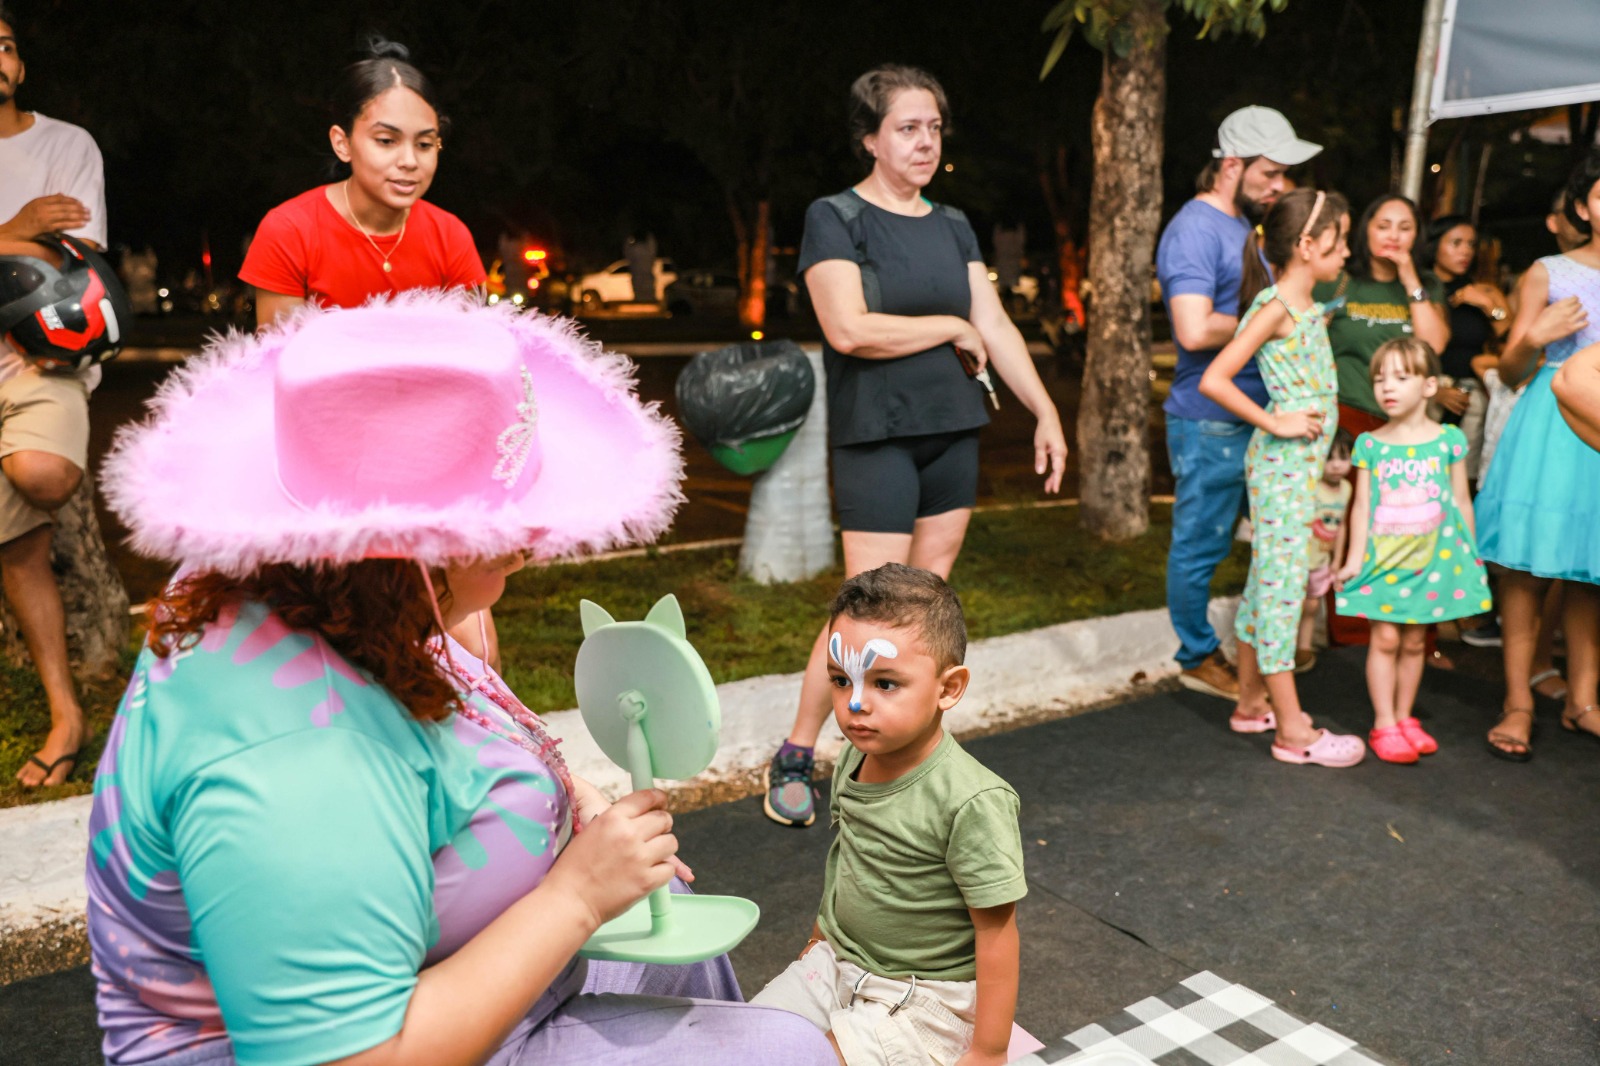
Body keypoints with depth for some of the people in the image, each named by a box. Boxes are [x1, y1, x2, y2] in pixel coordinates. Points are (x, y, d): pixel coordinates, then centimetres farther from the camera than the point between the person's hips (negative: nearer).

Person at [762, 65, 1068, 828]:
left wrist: (1046, 412, 5)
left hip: (953, 434, 6)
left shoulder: (952, 227, 13)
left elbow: (996, 326, 11)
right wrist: (952, 328, -8)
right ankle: (794, 759, 8)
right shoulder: (835, 219, -5)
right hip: (876, 437, -6)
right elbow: (848, 328, -19)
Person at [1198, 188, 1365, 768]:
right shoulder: (1275, 308, -14)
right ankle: (1292, 730, 4)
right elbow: (1213, 380, -23)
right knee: (1282, 580, -4)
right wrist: (1276, 424, -18)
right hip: (1281, 461, -9)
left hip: (1301, 459, 9)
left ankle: (1252, 703, 26)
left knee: (1267, 579, 14)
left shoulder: (1306, 306, 13)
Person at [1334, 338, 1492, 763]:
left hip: (1433, 558, 1)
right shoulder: (1369, 444, -1)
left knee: (1414, 641, 9)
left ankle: (1404, 718, 22)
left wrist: (1471, 554, 8)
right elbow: (1362, 505, 0)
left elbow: (1461, 500, 7)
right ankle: (1384, 725, 6)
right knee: (1385, 638, -3)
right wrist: (1354, 558, -4)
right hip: (1384, 557, -1)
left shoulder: (1449, 439, 1)